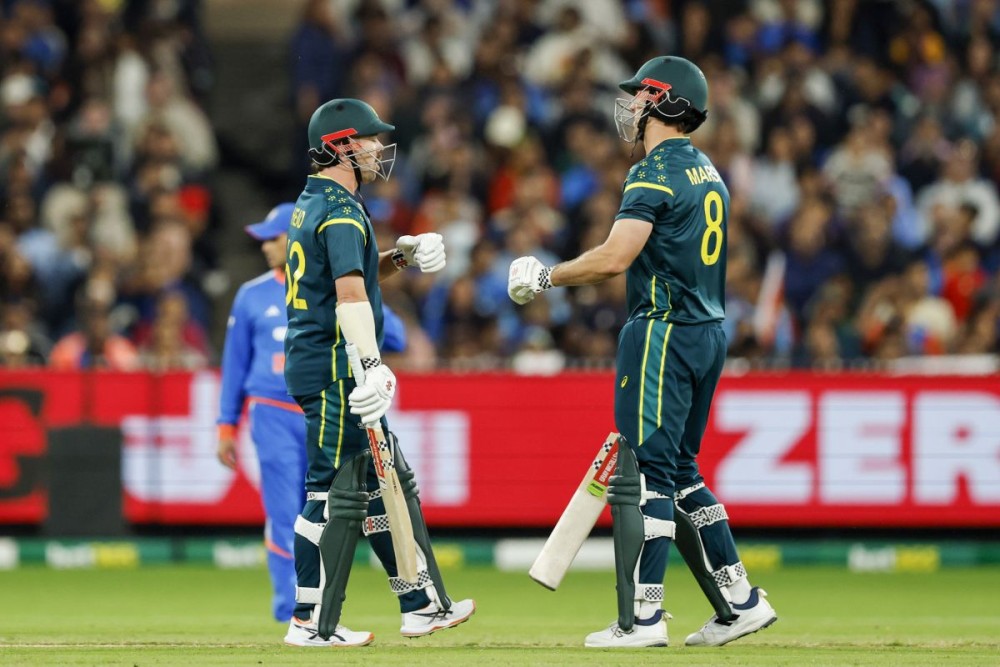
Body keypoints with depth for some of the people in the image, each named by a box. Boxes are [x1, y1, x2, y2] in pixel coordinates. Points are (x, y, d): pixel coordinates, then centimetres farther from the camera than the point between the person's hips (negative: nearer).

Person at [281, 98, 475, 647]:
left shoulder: (312, 205, 17)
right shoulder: (340, 210, -14)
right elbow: (350, 290, -28)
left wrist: (401, 255, 11)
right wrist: (370, 364, -39)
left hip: (315, 364, 11)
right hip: (333, 366, -11)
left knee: (389, 482, 15)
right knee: (335, 491, -8)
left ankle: (422, 604, 20)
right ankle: (312, 623, -5)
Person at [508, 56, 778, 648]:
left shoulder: (656, 172, -13)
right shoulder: (708, 172, 16)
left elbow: (614, 258, -22)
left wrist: (546, 277, -9)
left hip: (664, 332, -9)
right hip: (710, 330, 9)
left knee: (643, 472, -8)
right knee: (679, 470, 16)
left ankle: (643, 617, -10)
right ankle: (741, 600, 13)